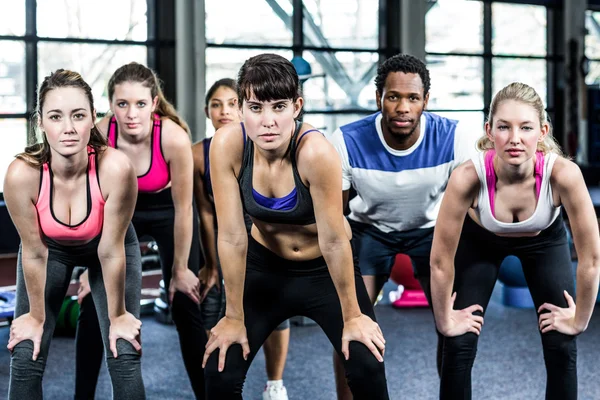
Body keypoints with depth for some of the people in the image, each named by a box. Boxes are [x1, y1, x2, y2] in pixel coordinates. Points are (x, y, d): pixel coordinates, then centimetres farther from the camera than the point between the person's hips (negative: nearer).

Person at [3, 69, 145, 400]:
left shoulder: (115, 168, -38)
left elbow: (110, 252, -25)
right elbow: (34, 253, -20)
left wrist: (117, 315, -12)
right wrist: (36, 317, -7)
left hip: (107, 245, -1)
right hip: (50, 248, 1)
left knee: (124, 356, -6)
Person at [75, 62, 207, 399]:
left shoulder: (174, 138, -34)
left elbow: (183, 209, -21)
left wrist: (180, 270, -11)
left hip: (168, 210, -2)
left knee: (185, 306, -1)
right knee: (93, 303, -2)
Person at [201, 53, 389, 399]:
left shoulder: (315, 151, -31)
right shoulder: (228, 145, -23)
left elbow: (333, 240, -24)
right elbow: (232, 236, -19)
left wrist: (353, 317, -15)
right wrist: (235, 317, -12)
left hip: (324, 269, -2)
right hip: (265, 266, 2)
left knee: (367, 366, -15)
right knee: (220, 372, -8)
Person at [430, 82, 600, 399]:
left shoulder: (563, 174, -39)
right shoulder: (469, 176, -39)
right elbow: (440, 260, -25)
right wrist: (446, 321, -15)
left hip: (545, 240, 1)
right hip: (480, 239, 0)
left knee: (562, 348, -6)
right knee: (458, 347, -7)